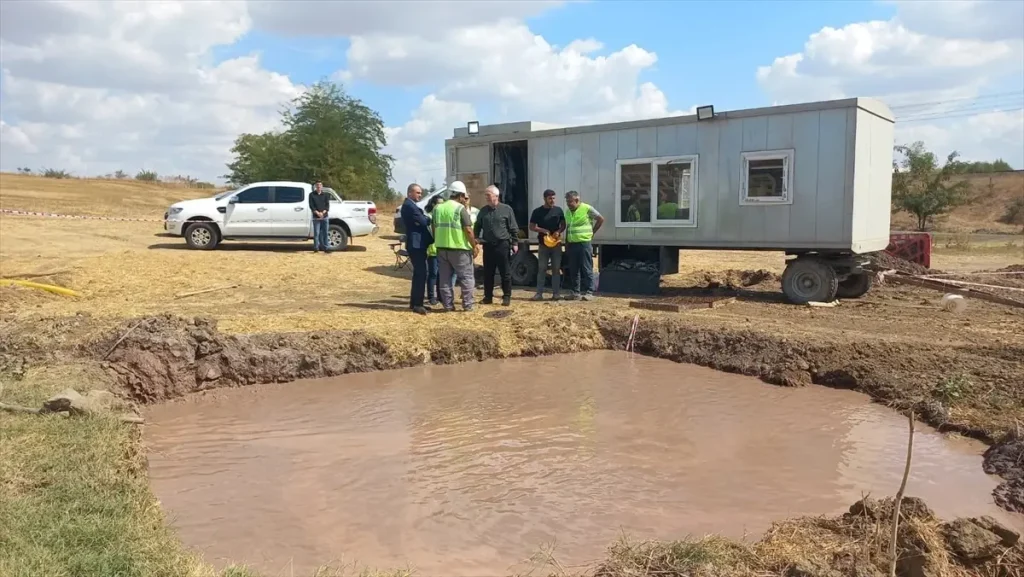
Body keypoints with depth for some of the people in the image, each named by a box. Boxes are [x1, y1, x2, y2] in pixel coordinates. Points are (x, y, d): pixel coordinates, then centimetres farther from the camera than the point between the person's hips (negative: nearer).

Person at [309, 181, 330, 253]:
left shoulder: (325, 195, 11)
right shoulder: (312, 195, 6)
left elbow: (327, 205, 3)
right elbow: (311, 205, -2)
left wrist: (323, 212, -14)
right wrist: (317, 213, -16)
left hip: (324, 216, 2)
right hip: (316, 217, -2)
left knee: (325, 233, 4)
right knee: (316, 233, -4)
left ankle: (325, 248, 10)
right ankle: (316, 248, -2)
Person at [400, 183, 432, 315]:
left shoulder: (410, 205, 19)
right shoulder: (409, 205, -15)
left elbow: (420, 221, 18)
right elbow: (423, 221, -20)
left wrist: (427, 218, -1)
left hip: (417, 244, 11)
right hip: (416, 244, -11)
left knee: (419, 273, 15)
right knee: (421, 274, -10)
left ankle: (414, 302, 21)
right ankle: (417, 304, -7)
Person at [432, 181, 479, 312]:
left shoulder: (437, 208, 9)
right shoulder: (461, 208, -10)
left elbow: (433, 227, 14)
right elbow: (468, 230, -14)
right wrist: (474, 246, -7)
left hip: (442, 247, 5)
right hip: (459, 248, -5)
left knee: (445, 278, 11)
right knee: (466, 277, 5)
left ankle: (448, 304, 12)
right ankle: (467, 305, 6)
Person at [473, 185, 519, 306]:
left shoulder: (506, 209, -1)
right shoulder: (483, 211, 11)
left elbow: (514, 228, 0)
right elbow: (477, 227, 18)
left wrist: (515, 243, -4)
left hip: (502, 245, -4)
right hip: (488, 246, 4)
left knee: (505, 273, 1)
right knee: (488, 273, 7)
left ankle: (507, 297, 7)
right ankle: (488, 296, 16)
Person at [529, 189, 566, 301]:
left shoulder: (558, 210, 4)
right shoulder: (538, 211, -1)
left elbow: (563, 225, 10)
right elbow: (532, 227, 1)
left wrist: (558, 231, -11)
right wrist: (543, 230, -15)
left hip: (556, 243, 1)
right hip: (543, 244, -1)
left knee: (556, 269, 4)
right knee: (541, 268, 0)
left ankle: (555, 293, 9)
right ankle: (539, 293, 3)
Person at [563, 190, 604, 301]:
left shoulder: (587, 208, -7)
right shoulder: (568, 212, 13)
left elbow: (601, 219, 1)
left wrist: (592, 232, 3)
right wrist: (566, 244, 15)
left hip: (584, 243, -6)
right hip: (572, 244, 6)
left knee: (587, 269, -2)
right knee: (573, 270, 7)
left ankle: (589, 292, 1)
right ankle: (576, 292, 14)